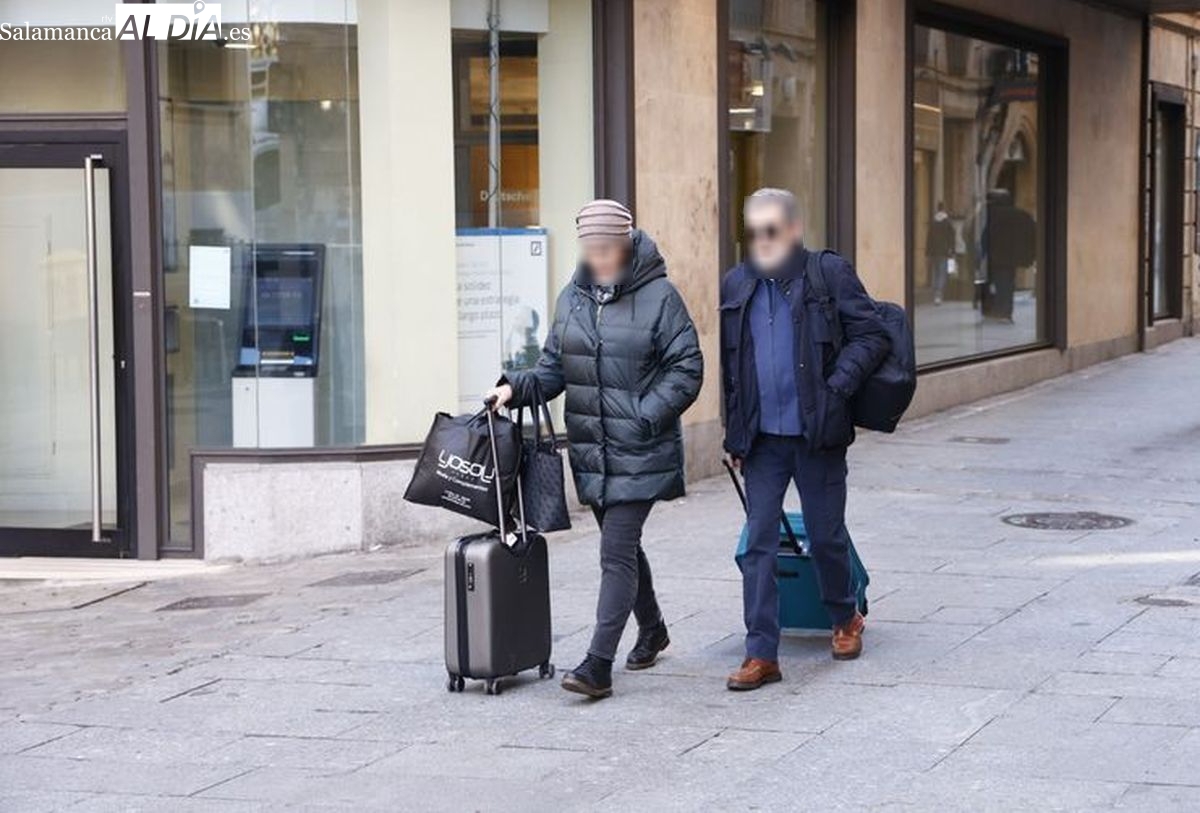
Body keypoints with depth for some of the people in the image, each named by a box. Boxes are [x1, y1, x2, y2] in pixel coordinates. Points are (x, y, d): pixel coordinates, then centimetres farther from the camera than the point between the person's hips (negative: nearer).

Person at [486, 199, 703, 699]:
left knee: (617, 551, -11)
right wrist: (517, 386, -3)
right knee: (622, 546, 19)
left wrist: (645, 416, -17)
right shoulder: (571, 298, 9)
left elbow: (686, 370, -8)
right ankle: (652, 630, 40)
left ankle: (598, 664, -11)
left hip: (640, 452, -6)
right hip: (591, 451, 6)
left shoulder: (658, 297, -8)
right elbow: (555, 367, 16)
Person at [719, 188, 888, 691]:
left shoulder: (830, 273, -4)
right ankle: (761, 654, 1)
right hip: (762, 438, 3)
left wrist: (836, 388, -16)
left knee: (826, 536, 9)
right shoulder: (736, 286, 8)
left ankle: (845, 618, 36)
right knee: (759, 542, -1)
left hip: (817, 434, -3)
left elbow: (871, 336, -4)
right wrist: (733, 432, 10)